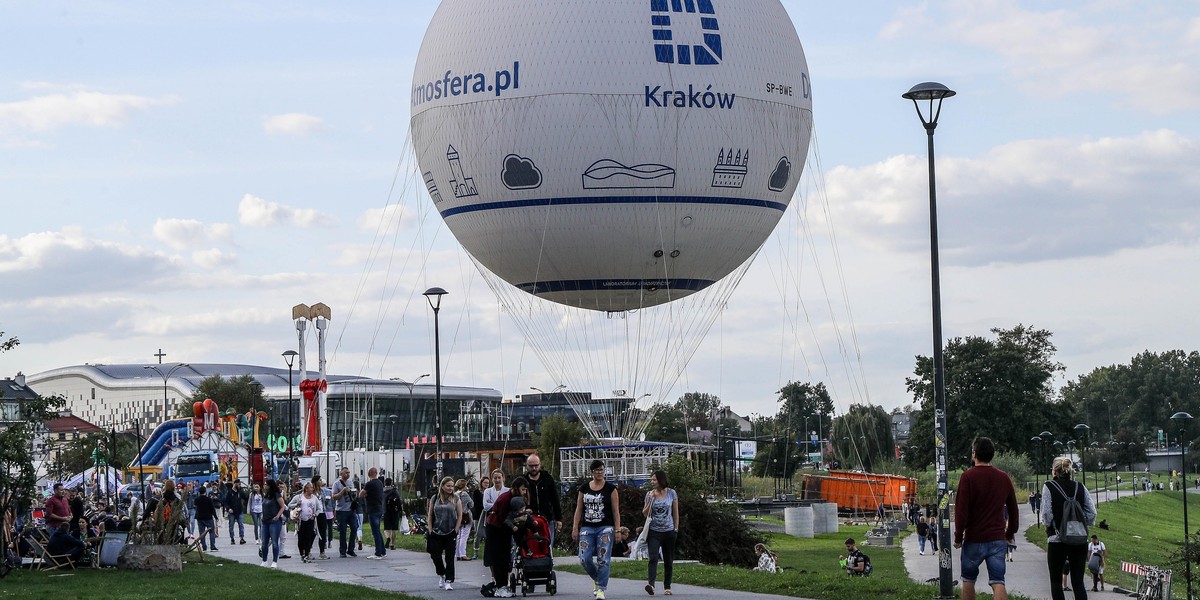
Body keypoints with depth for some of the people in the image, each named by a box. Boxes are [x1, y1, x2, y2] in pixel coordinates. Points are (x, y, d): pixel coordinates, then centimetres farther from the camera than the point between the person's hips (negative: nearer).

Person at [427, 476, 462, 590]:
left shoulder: (456, 499, 0)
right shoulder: (434, 499, 4)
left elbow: (460, 516, 2)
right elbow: (430, 516, 8)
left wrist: (455, 530, -5)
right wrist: (430, 531, 1)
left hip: (450, 534, -2)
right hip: (436, 533, 2)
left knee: (449, 558, -2)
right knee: (435, 555, 3)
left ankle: (449, 581, 2)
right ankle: (441, 575, 28)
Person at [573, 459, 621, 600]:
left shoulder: (610, 488, 3)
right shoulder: (584, 488, 10)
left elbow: (616, 511, 1)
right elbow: (578, 509, 12)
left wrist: (618, 529, -5)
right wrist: (575, 528, 6)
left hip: (605, 528, -3)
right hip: (587, 528, 3)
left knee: (603, 560, -9)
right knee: (584, 559, -6)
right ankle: (596, 578, 22)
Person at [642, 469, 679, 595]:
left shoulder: (671, 493, 1)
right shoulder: (649, 494, 3)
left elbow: (676, 513, 6)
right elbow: (645, 514, 5)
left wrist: (676, 529, 3)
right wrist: (651, 500, -9)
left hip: (669, 532, 0)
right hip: (654, 532, 0)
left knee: (668, 561, 8)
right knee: (653, 558, -18)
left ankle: (667, 587, 19)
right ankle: (650, 584, -32)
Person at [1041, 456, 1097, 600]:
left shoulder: (1048, 487, -4)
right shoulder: (1080, 488, 6)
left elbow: (1046, 514, -11)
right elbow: (1092, 514, 2)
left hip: (1057, 541, -3)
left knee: (1056, 581, 10)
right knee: (1078, 582, 2)